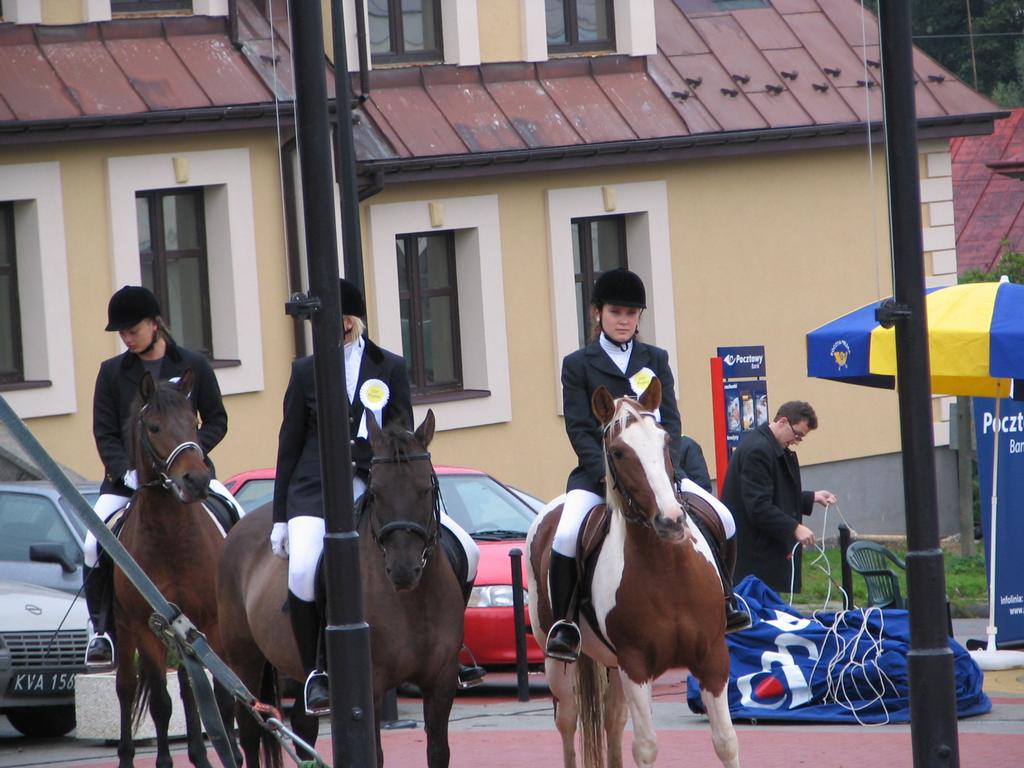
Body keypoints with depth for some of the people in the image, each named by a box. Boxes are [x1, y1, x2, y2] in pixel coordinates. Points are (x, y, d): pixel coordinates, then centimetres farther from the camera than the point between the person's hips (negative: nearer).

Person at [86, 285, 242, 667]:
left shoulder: (193, 366, 3)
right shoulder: (112, 372, 5)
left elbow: (216, 421, 6)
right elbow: (104, 434, 2)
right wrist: (125, 470, -16)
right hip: (128, 477, 0)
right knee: (95, 542, -20)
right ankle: (101, 629, -9)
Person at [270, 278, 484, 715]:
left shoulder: (390, 368, 8)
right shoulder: (307, 372, 7)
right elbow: (290, 445, 9)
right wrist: (280, 518, 6)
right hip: (317, 491, -2)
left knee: (464, 552, -7)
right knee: (302, 570, -31)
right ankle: (314, 671, -16)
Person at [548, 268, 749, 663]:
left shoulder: (655, 360, 13)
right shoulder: (577, 364, 4)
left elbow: (670, 420, 6)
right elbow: (579, 430, -4)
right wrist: (607, 472, -18)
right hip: (598, 472, -3)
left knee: (722, 519, -10)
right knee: (567, 535, -29)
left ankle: (721, 601, 10)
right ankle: (564, 624, -17)